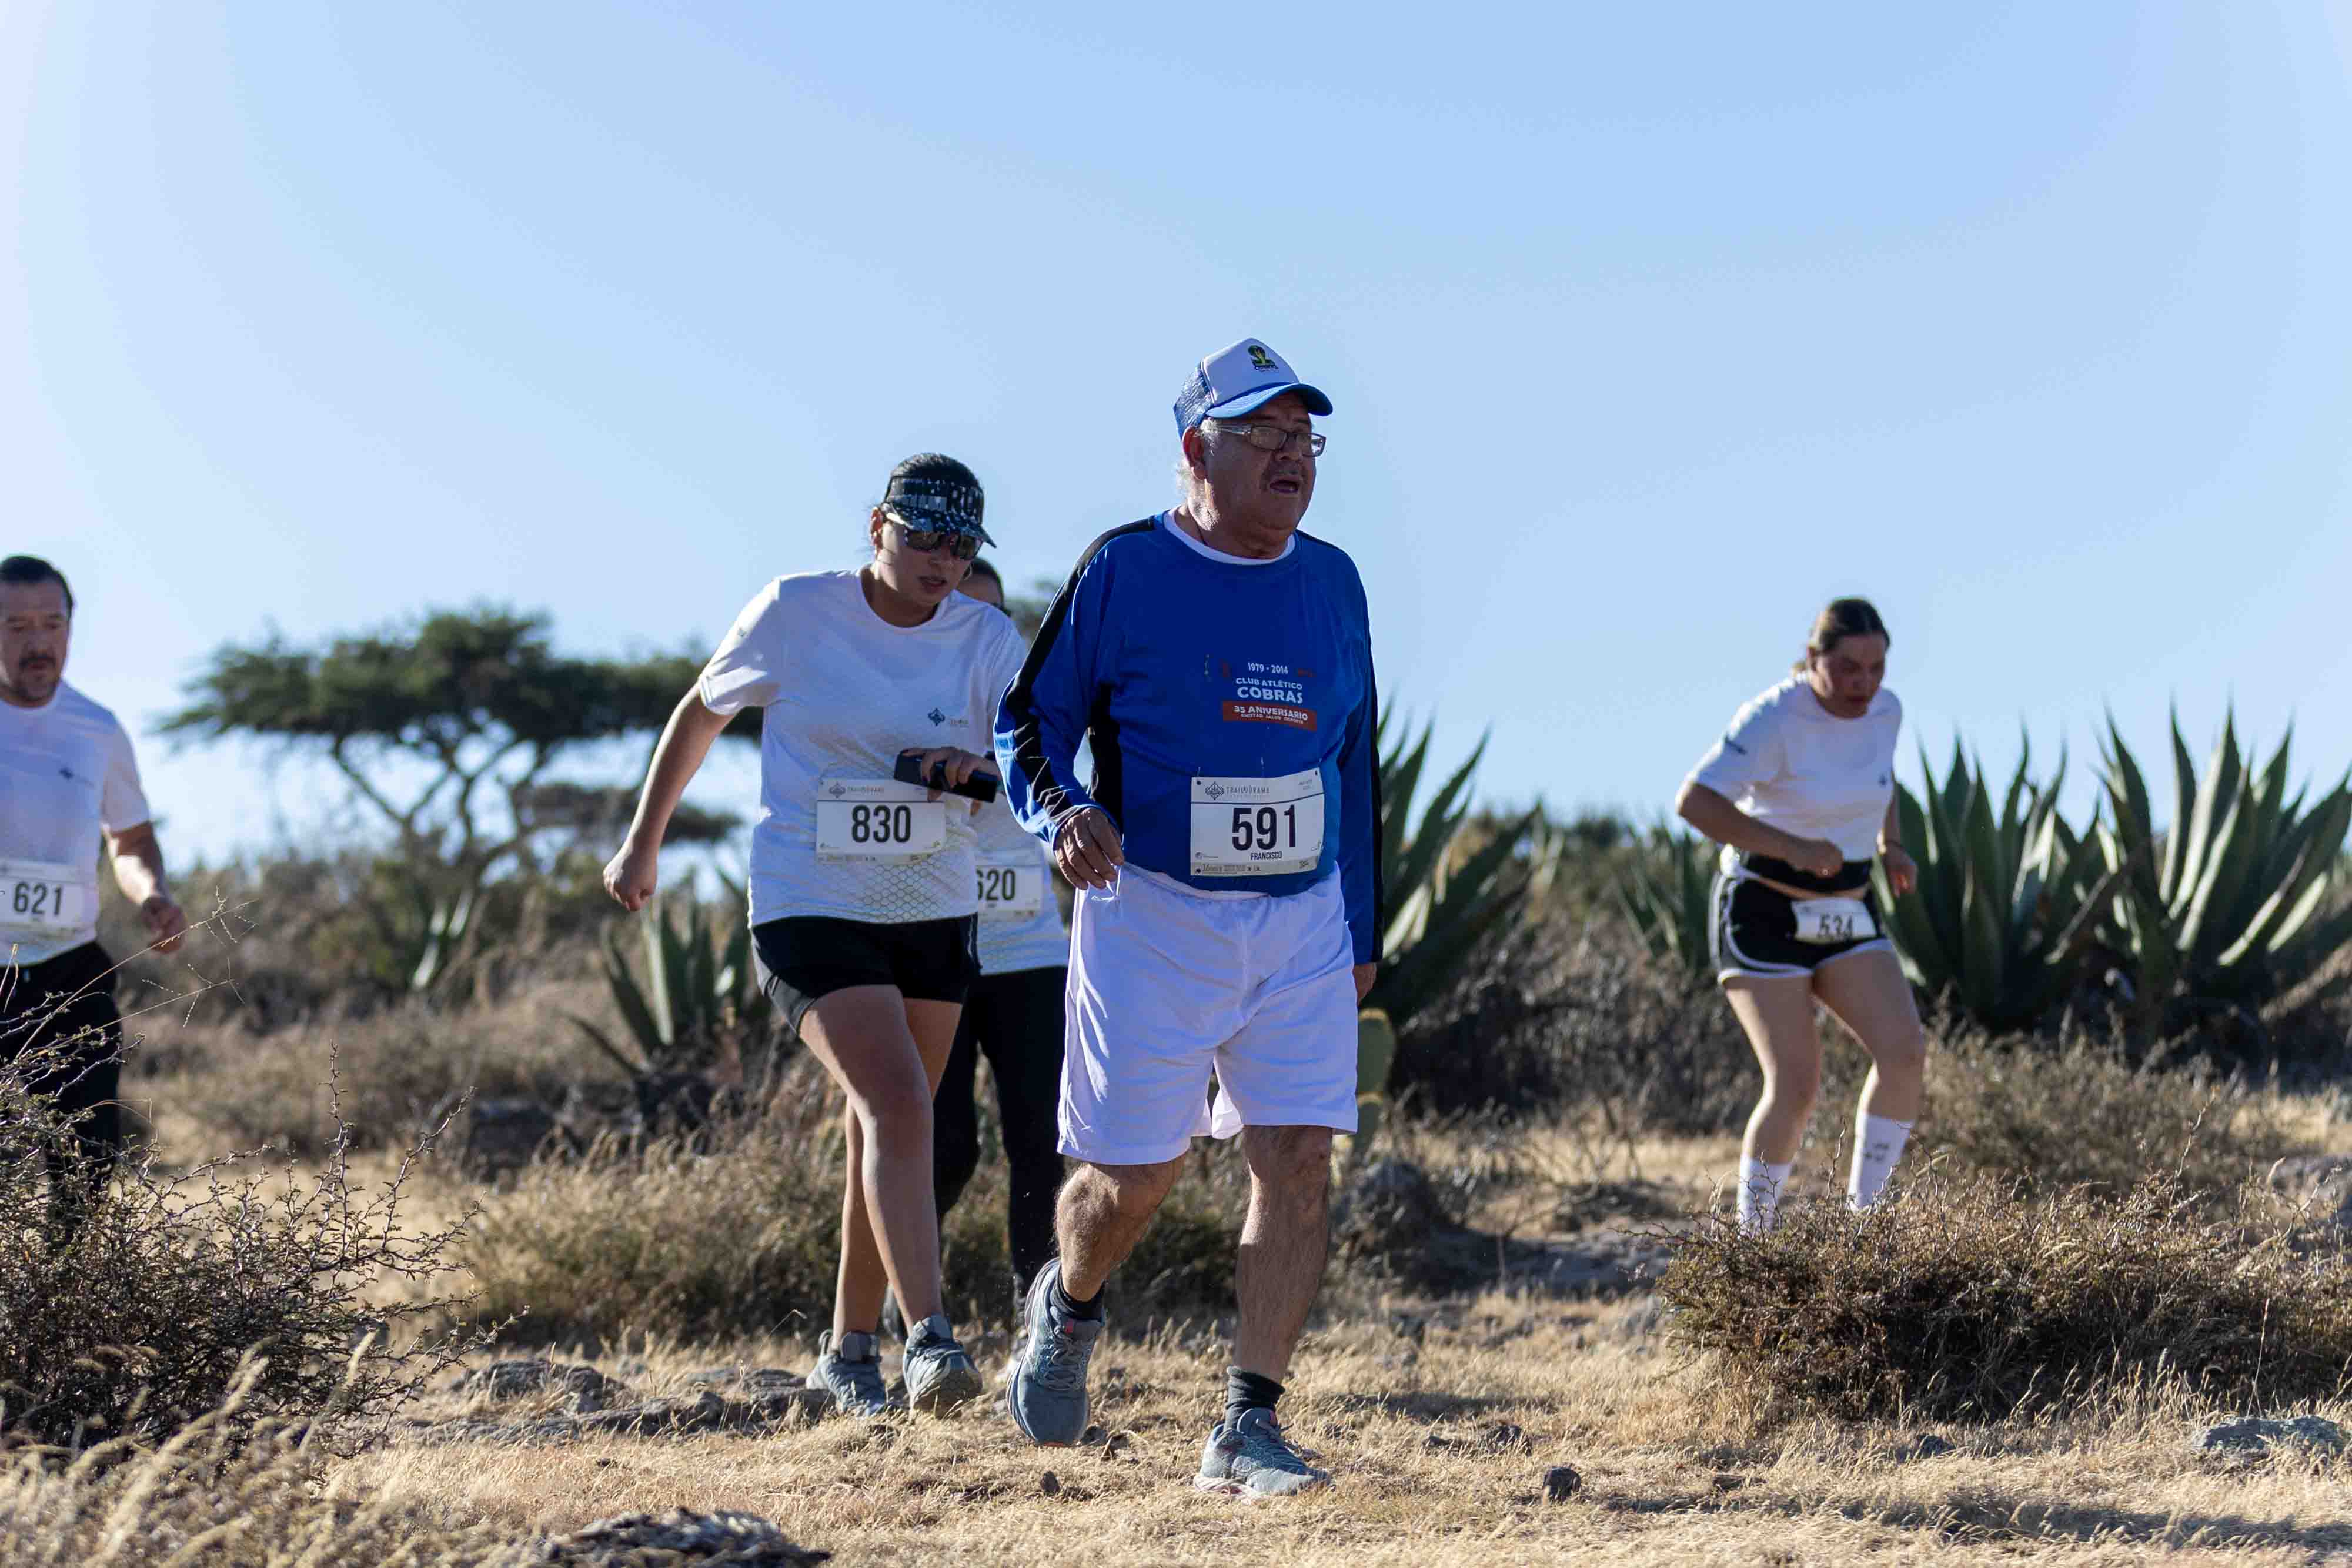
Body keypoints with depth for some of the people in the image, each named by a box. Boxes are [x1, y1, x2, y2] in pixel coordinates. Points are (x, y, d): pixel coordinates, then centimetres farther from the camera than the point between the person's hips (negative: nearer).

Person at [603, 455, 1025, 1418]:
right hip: (809, 911, -4)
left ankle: (849, 1347, 25)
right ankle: (928, 1338, -28)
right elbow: (703, 713, 9)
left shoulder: (986, 640, 0)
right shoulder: (795, 614, -6)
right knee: (897, 1106, -21)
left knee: (883, 1129, 10)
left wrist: (981, 766, -32)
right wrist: (644, 841, 14)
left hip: (933, 914, 4)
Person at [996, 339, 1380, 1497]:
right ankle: (1069, 1305, 36)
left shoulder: (1332, 583, 8)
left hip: (1300, 920, 4)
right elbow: (1030, 716, -3)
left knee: (1298, 1157, -8)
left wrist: (1360, 932, 14)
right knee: (1134, 1171, 1)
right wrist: (1062, 812, -24)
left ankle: (1247, 1428, -5)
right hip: (1151, 913, -4)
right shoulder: (1124, 571, -6)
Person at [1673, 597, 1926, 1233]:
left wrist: (1893, 846, 9)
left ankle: (1864, 1212, -3)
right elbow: (1693, 802, -29)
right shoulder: (1774, 720, -20)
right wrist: (1792, 847, -34)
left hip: (1845, 919, 6)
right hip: (1763, 916, -6)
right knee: (1796, 1087, -16)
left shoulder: (1884, 710, 1)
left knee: (1905, 1050, -16)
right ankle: (1751, 1241, 3)